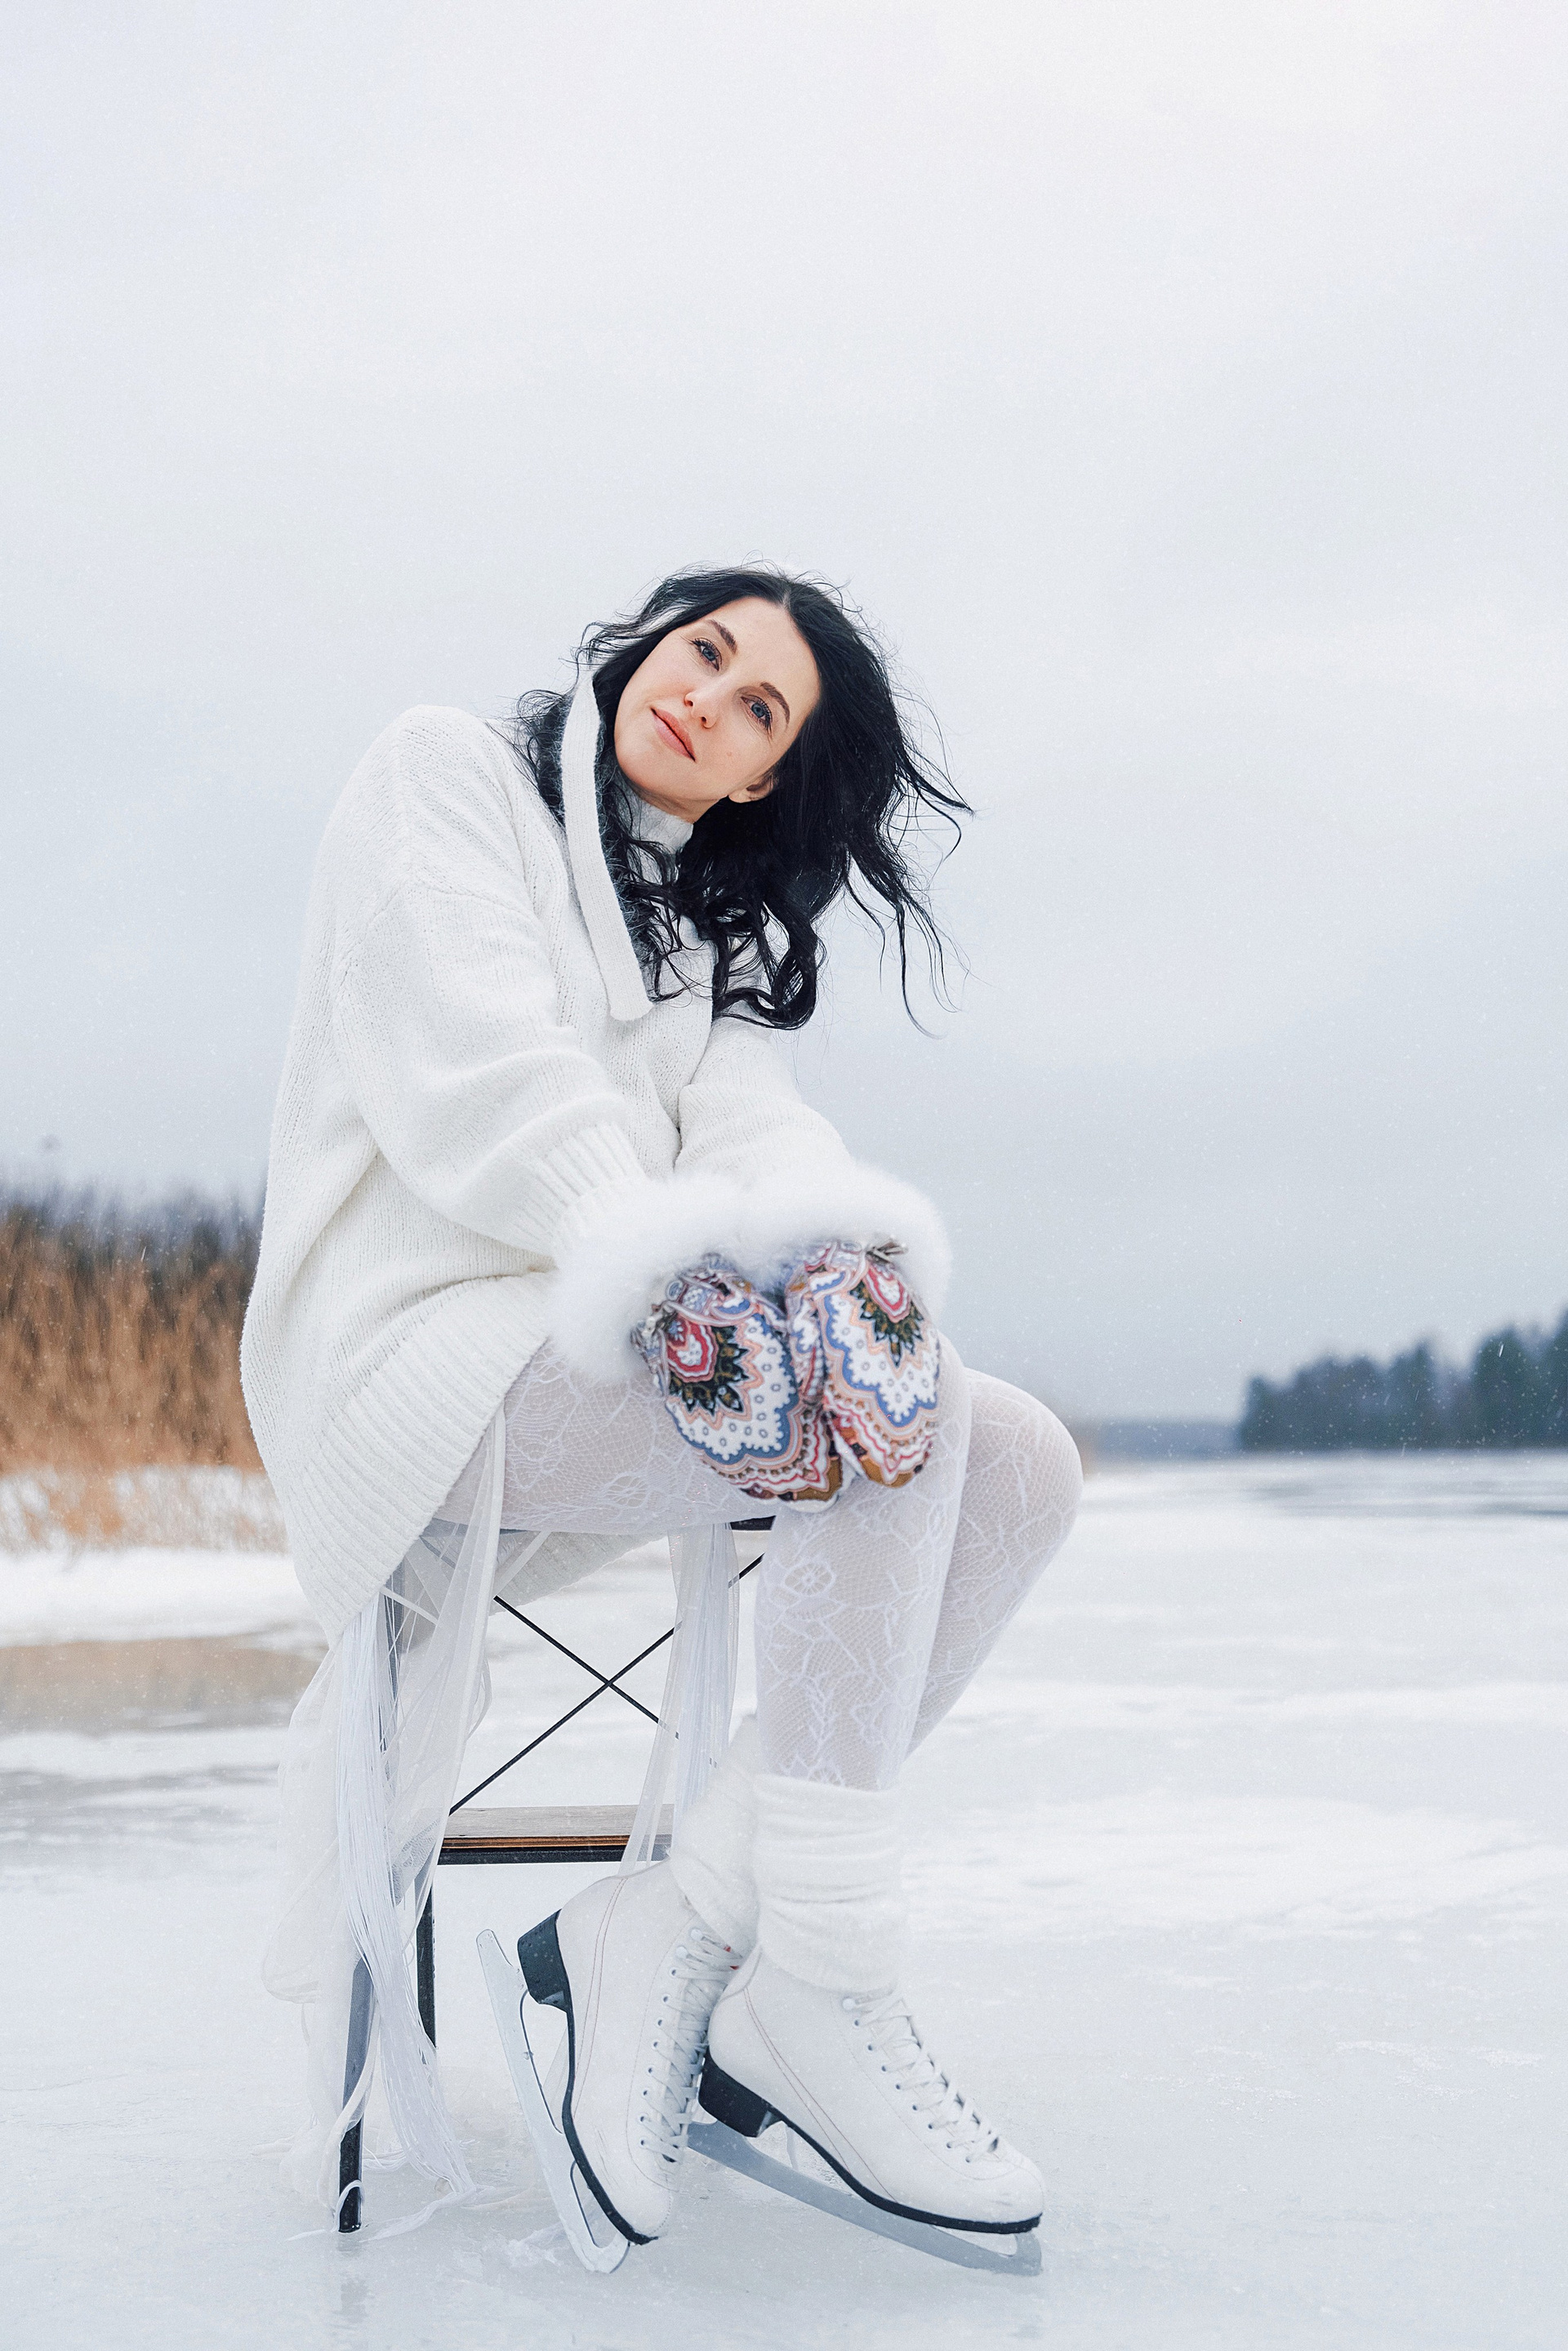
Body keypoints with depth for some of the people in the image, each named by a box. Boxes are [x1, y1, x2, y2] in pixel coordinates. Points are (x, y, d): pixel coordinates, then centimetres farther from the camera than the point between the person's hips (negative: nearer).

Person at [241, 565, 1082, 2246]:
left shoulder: (709, 938, 26)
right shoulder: (448, 775, 8)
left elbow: (746, 1108, 4)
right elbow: (469, 1054, -11)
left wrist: (824, 1205, -22)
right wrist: (621, 1219, -29)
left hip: (618, 1352, 8)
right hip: (429, 1340, -7)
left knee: (1022, 1461, -11)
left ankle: (675, 1929, -16)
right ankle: (823, 1987, -24)